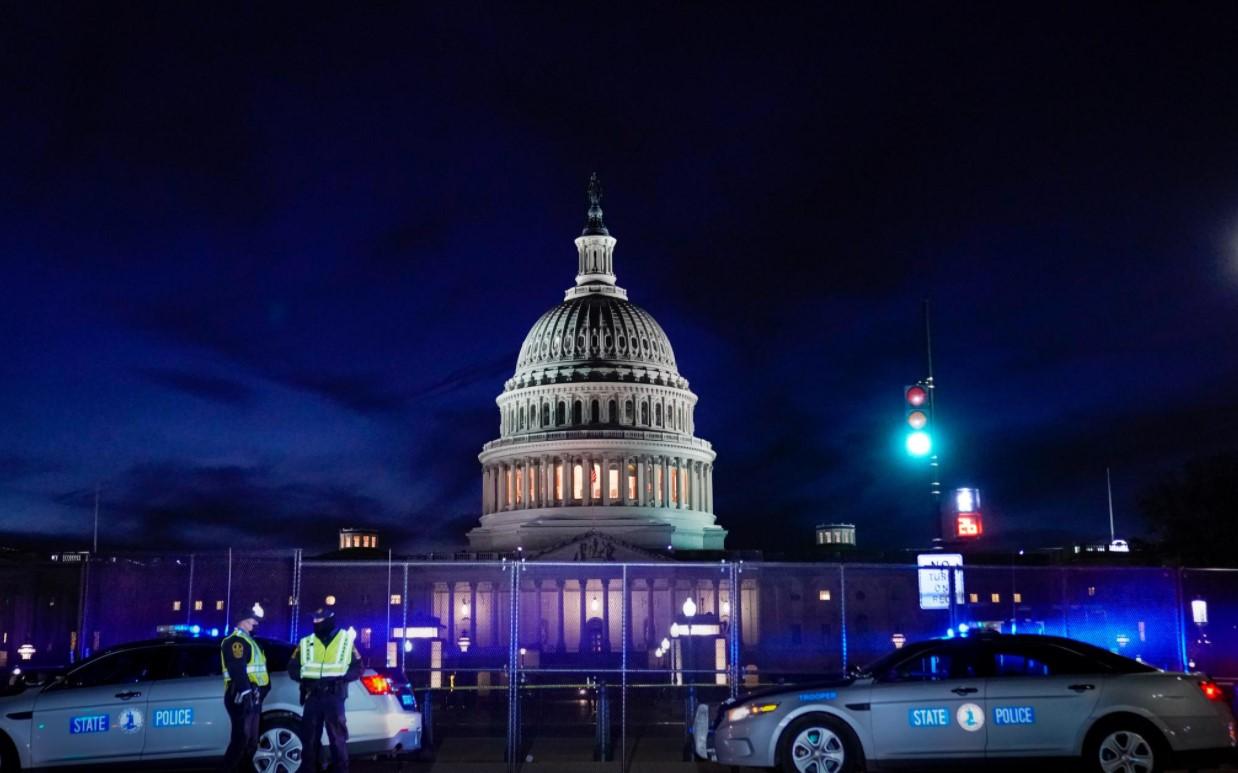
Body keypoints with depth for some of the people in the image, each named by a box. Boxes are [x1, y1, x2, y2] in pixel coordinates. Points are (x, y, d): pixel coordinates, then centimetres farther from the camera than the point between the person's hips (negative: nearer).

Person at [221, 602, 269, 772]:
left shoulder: (248, 640, 24)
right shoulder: (236, 640, -10)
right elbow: (237, 669, -23)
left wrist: (258, 693, 14)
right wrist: (245, 692, -30)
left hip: (253, 696, 10)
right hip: (242, 696, -10)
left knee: (251, 741, 13)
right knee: (241, 739, -13)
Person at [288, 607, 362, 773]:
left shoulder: (346, 641, 3)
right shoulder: (306, 643, 8)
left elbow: (358, 668, 4)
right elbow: (293, 668, 12)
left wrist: (340, 677, -12)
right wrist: (306, 678, -7)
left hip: (334, 697, -2)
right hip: (312, 697, 2)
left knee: (338, 738, -1)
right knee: (309, 738, 8)